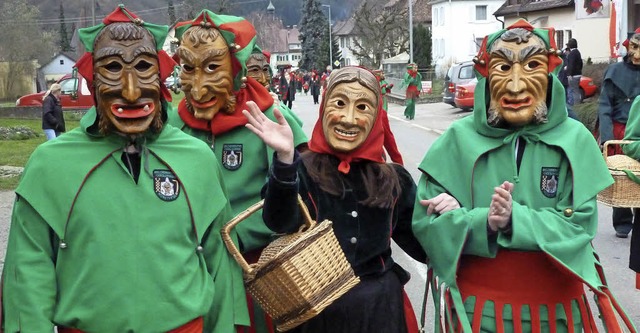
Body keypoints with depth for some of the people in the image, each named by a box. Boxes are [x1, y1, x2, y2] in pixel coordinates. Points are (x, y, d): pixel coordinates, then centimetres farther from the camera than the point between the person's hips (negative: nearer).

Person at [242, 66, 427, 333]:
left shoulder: (393, 178, 0)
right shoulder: (301, 169, -9)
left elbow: (422, 247, 5)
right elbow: (280, 223, -27)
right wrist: (285, 158, -40)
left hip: (380, 306, 3)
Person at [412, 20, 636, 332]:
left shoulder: (574, 139, -8)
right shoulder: (459, 138, -10)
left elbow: (579, 226, -12)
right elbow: (426, 223, -11)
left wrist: (513, 219, -27)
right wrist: (484, 222, -28)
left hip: (555, 307, 1)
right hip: (478, 305, 0)